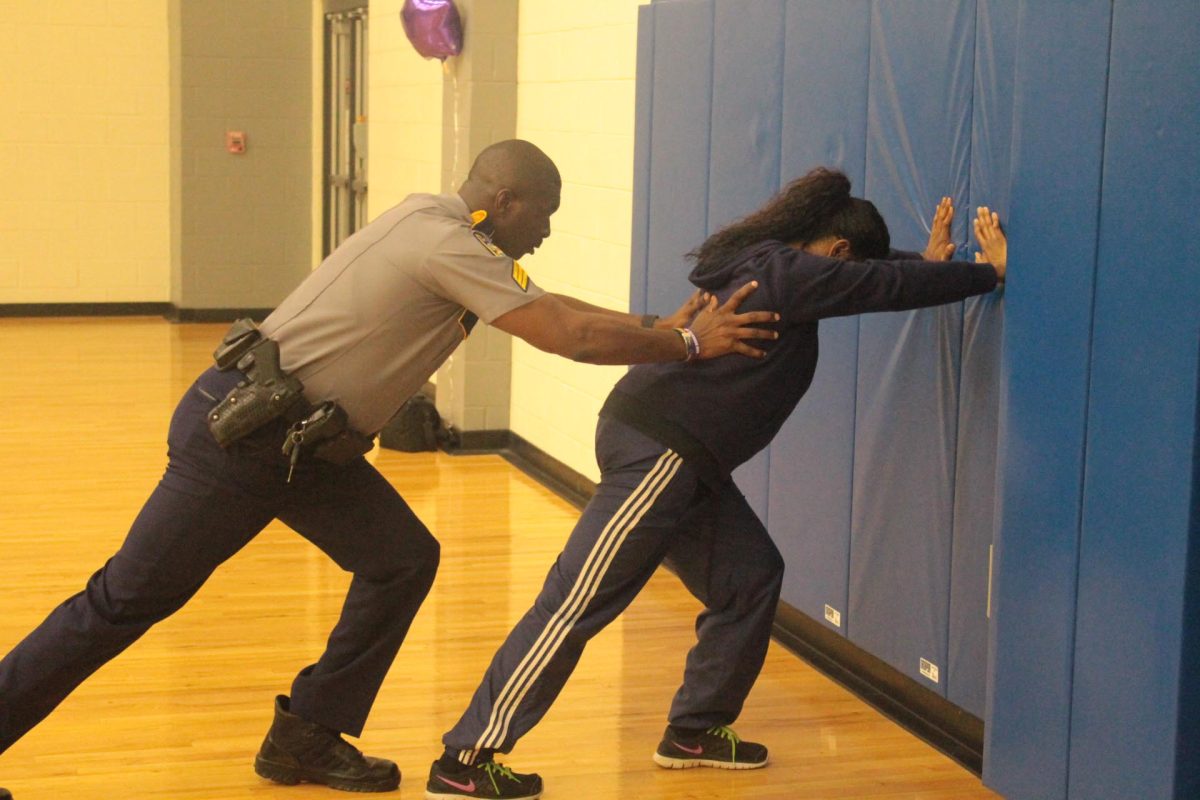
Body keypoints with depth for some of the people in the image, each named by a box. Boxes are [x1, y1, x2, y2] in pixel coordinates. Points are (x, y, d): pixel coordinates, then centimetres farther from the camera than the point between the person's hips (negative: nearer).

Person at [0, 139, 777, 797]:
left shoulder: (435, 221, 8)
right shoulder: (448, 246, -19)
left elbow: (551, 311, 15)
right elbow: (569, 335, -20)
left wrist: (655, 327, 8)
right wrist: (688, 344, -10)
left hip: (301, 441, 10)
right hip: (240, 434, -10)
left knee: (404, 560, 5)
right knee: (128, 600, -2)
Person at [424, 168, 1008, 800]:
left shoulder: (768, 264, 16)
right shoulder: (788, 274, -10)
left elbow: (870, 282, 30)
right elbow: (886, 287, -10)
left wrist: (929, 263, 22)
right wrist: (990, 273, 0)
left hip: (670, 450, 11)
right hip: (657, 450, -11)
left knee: (749, 576, 15)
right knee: (577, 605, -9)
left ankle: (694, 731, 25)